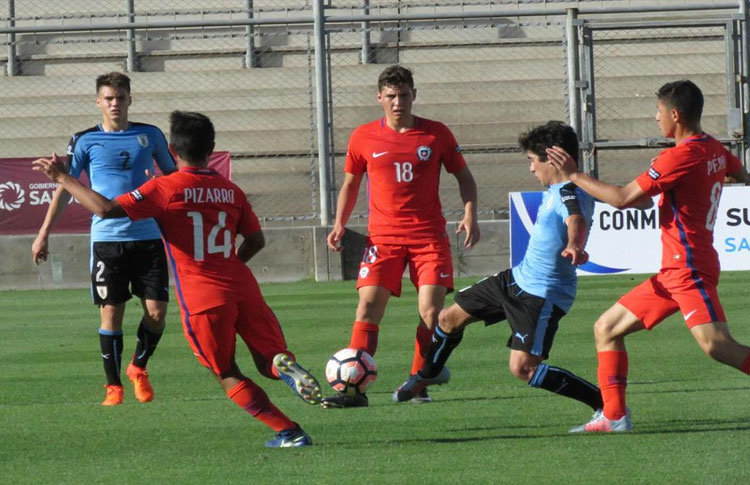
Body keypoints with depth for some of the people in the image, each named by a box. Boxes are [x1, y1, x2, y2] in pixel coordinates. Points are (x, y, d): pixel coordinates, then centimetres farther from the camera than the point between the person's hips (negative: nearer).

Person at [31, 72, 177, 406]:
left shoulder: (150, 136, 8)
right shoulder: (85, 141, 3)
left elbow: (173, 176, 21)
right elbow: (65, 188, 5)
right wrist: (44, 234, 0)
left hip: (147, 237, 2)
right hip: (106, 238, -2)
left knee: (156, 312, -4)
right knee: (111, 312, -3)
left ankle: (138, 367, 21)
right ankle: (113, 386, 8)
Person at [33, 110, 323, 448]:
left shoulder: (164, 189, -5)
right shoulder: (231, 191, 11)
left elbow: (107, 209, -13)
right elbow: (255, 240, 17)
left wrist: (62, 178, -3)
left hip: (202, 300, -3)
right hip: (243, 289, 3)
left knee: (228, 376, 10)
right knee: (269, 361, 15)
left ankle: (289, 432, -1)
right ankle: (285, 367, -23)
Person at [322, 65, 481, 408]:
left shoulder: (436, 134, 2)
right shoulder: (364, 138, 3)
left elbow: (463, 176, 11)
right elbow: (350, 183, 16)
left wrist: (470, 215, -3)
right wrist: (340, 224, 4)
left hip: (429, 235, 0)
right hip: (383, 236, 0)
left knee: (431, 310, -8)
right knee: (368, 306, -12)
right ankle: (354, 389, -14)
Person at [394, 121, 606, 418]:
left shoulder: (569, 193, -25)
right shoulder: (556, 190, 6)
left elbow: (577, 221, -48)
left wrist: (573, 246, -68)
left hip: (543, 294, -10)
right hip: (518, 278, 10)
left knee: (522, 368, -21)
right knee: (450, 318, 20)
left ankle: (606, 403, -14)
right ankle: (429, 374, 51)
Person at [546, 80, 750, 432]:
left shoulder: (680, 157, -17)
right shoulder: (714, 149, 11)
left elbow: (622, 198, -14)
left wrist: (574, 175, -3)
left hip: (689, 268, -10)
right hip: (673, 272, 10)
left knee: (715, 344, -24)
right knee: (607, 328, 12)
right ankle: (614, 416, 10)